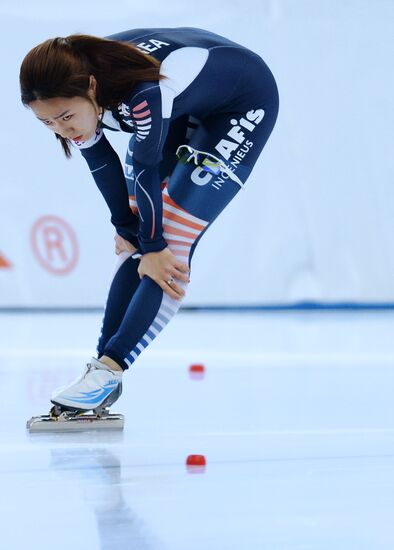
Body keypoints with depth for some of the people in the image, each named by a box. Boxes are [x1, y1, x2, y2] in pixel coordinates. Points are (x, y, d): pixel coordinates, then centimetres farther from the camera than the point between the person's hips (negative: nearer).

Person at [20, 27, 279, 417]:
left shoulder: (144, 92, -42)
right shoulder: (70, 93, -21)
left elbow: (146, 169, -30)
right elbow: (101, 162, -6)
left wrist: (153, 246, -17)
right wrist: (127, 229, -2)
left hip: (242, 103, -7)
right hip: (182, 109, 7)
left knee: (171, 242, -14)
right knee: (136, 239, 2)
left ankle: (108, 369, -14)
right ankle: (104, 363, 4)